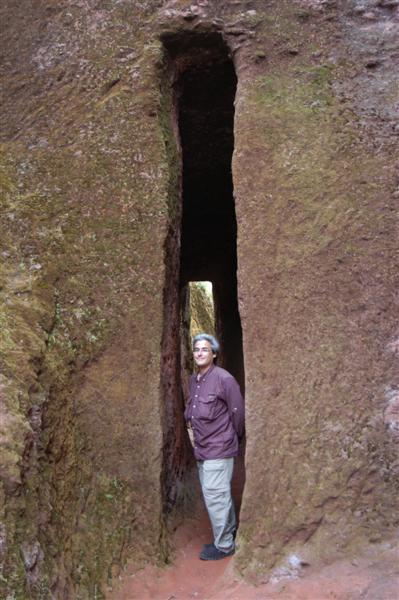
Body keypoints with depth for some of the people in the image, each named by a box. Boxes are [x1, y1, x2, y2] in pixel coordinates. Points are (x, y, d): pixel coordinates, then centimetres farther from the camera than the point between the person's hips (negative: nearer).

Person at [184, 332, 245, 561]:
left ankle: (224, 545, 14)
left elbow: (237, 412, -10)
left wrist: (234, 438, 2)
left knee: (215, 497, -1)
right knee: (221, 495, 20)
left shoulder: (224, 379, -16)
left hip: (219, 448, -7)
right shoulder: (193, 380, 7)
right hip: (202, 448, 8)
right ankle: (230, 532, 37)